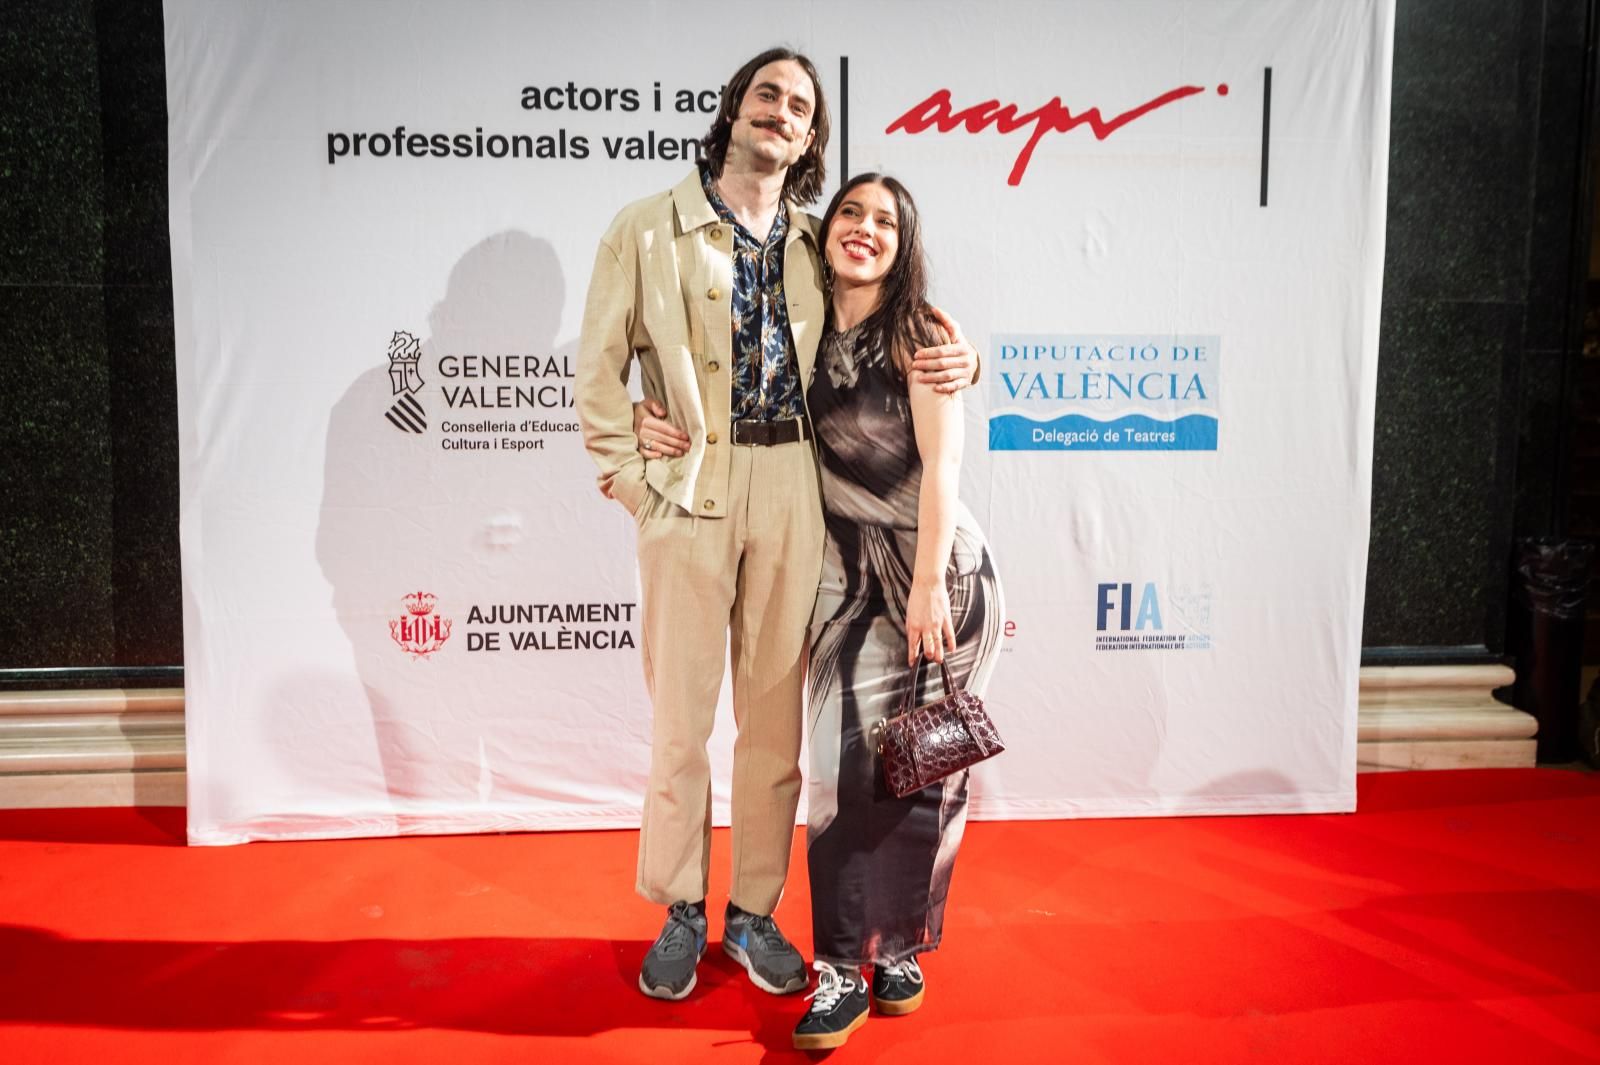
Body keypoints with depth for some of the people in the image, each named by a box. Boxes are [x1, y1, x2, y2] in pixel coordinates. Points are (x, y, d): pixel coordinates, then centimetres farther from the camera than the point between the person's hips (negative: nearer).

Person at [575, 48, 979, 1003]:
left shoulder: (816, 246, 13)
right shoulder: (650, 229, 5)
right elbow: (601, 367, 3)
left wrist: (959, 356, 1)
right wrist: (629, 477, -4)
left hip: (792, 489, 3)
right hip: (690, 490, -2)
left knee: (776, 708, 8)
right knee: (681, 710, 3)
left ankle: (755, 912, 23)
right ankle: (680, 913, 21)